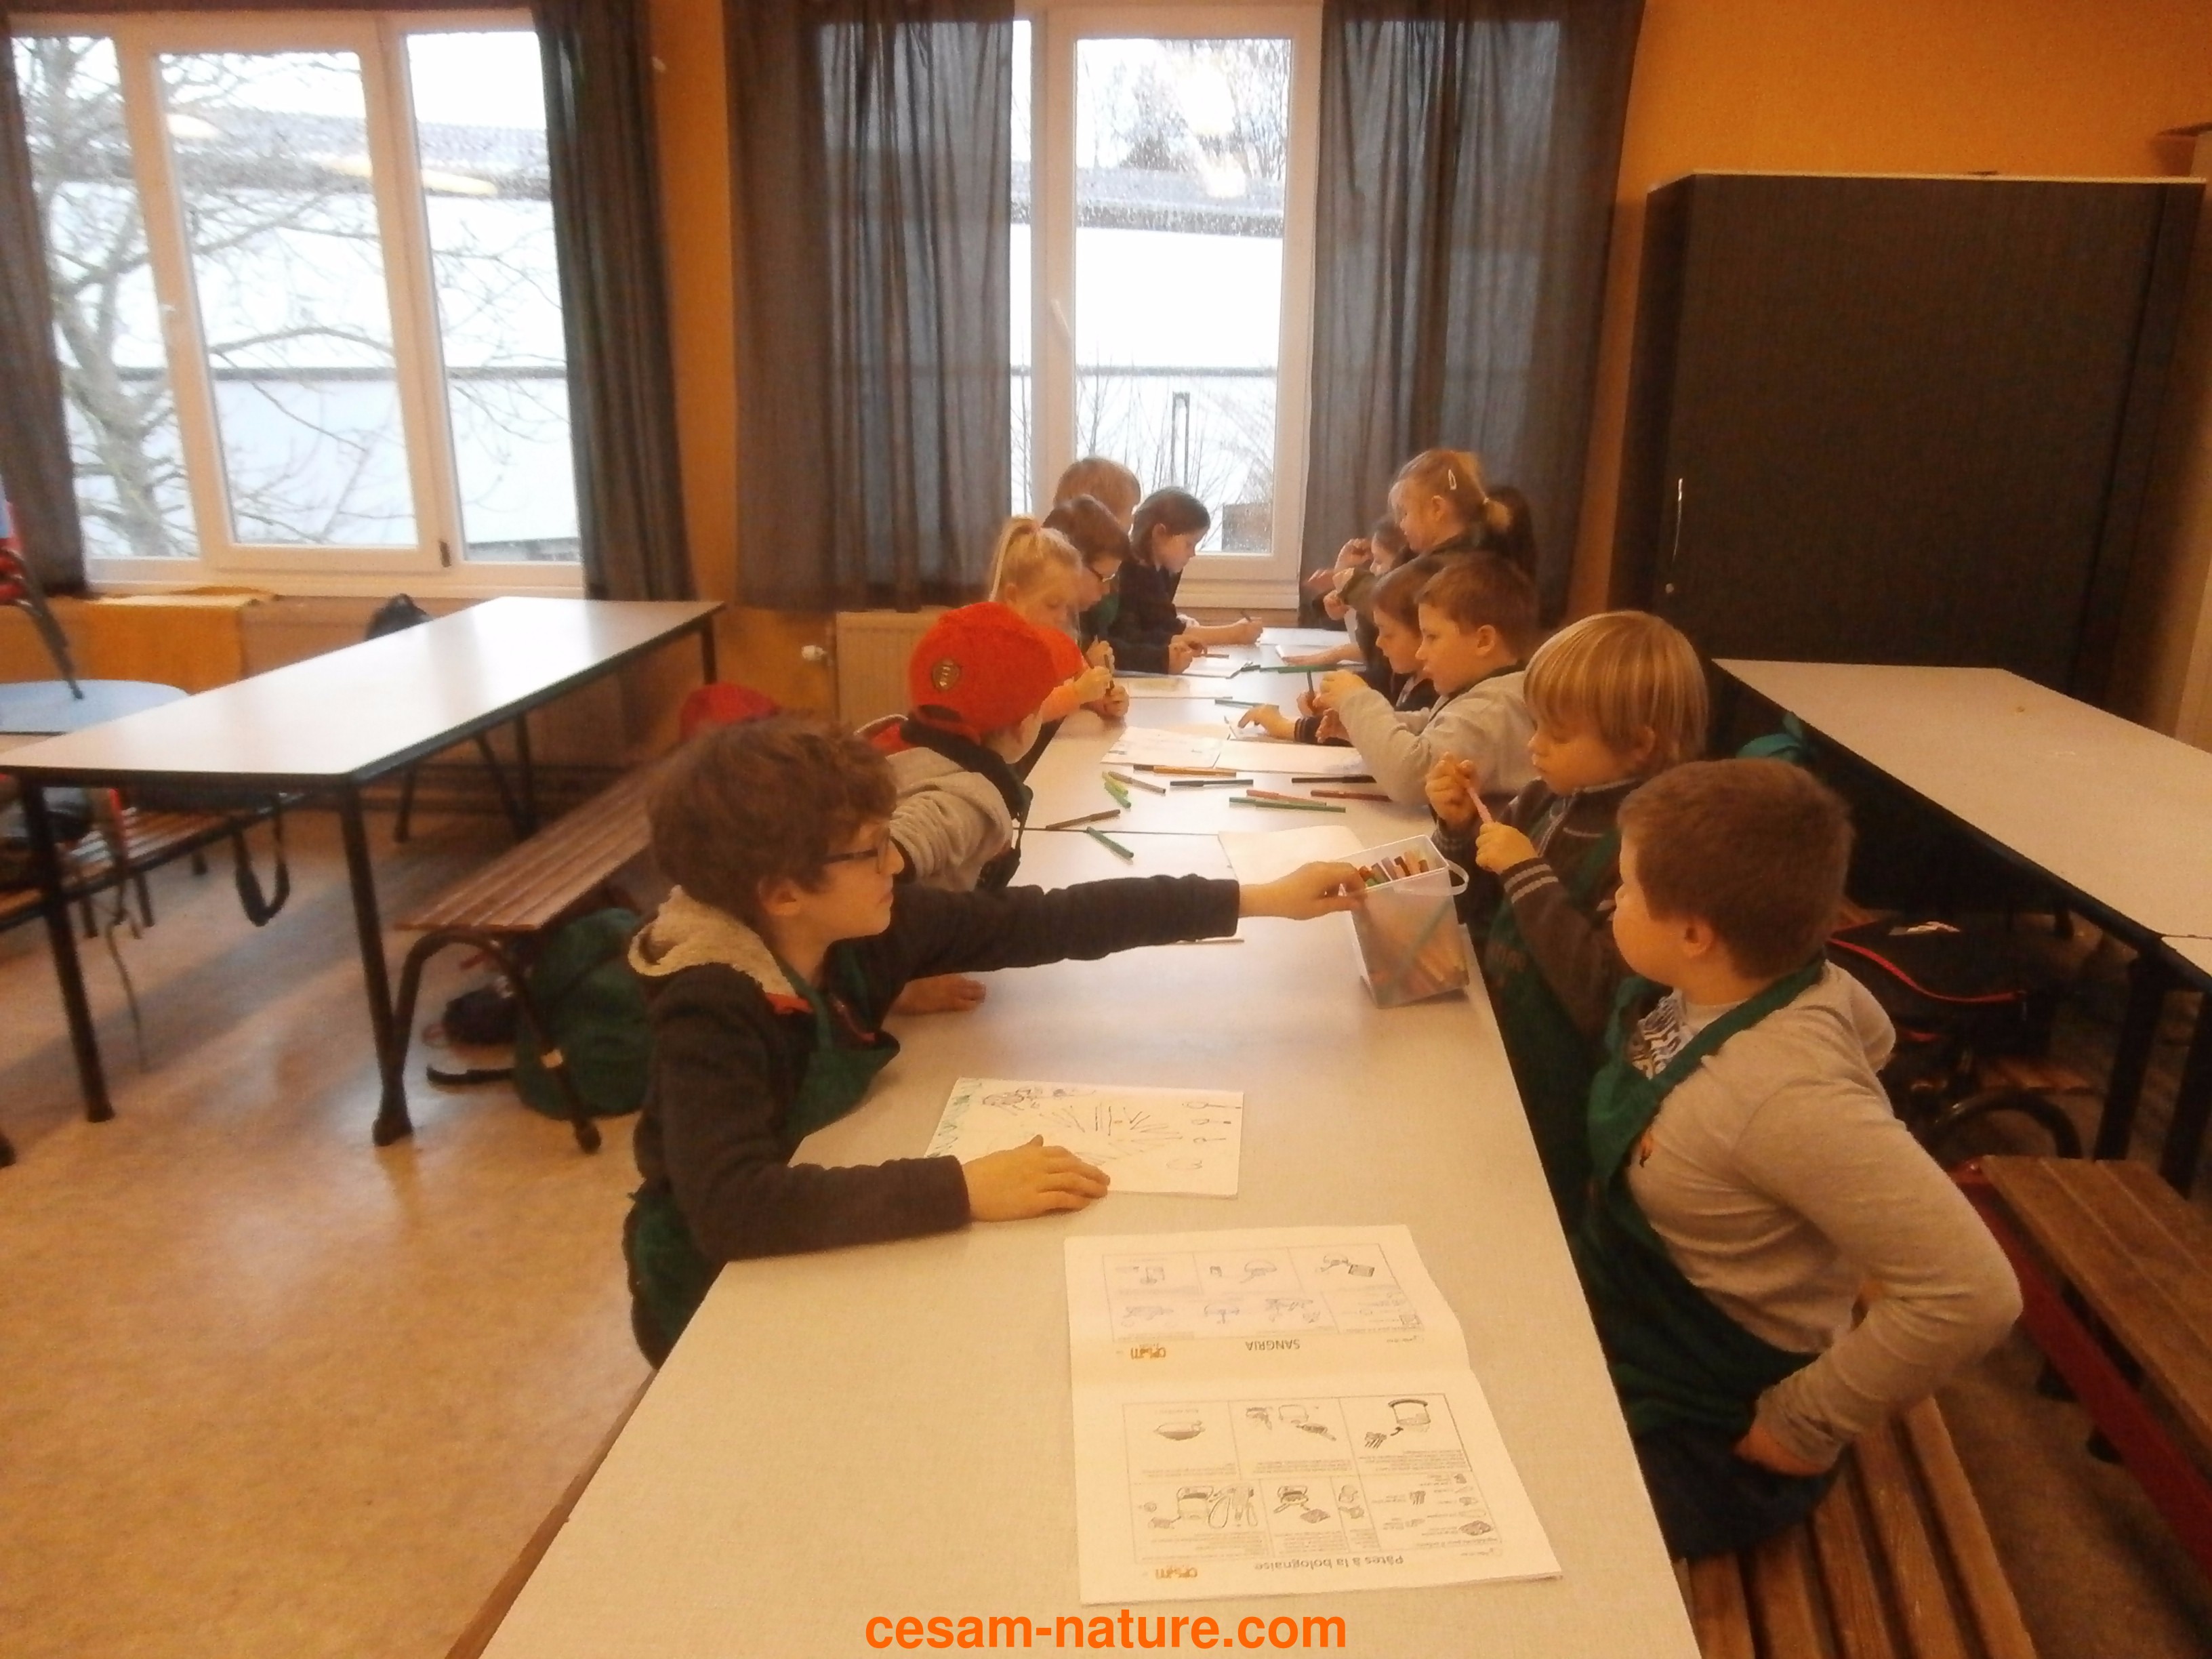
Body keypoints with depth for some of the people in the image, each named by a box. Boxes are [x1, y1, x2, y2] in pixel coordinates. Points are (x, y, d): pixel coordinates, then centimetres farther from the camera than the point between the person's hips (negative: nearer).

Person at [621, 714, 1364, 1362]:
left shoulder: (865, 927, -13)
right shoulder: (711, 1011, -31)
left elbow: (1045, 924, -12)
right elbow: (734, 1208, -43)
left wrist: (1256, 900, -12)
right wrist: (961, 1188, -46)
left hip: (835, 1249, 6)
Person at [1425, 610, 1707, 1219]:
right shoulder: (1550, 800, -1)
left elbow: (1603, 998, -30)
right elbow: (1478, 909, 12)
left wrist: (1529, 874, -28)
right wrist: (1459, 826, -7)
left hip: (1553, 1109, -7)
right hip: (1495, 1060, 7)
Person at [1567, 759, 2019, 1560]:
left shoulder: (1783, 1094, -33)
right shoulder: (1716, 987, -11)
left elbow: (1971, 1293, -32)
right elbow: (1864, 1029, 11)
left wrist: (1806, 1424, -20)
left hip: (1693, 1440, -7)